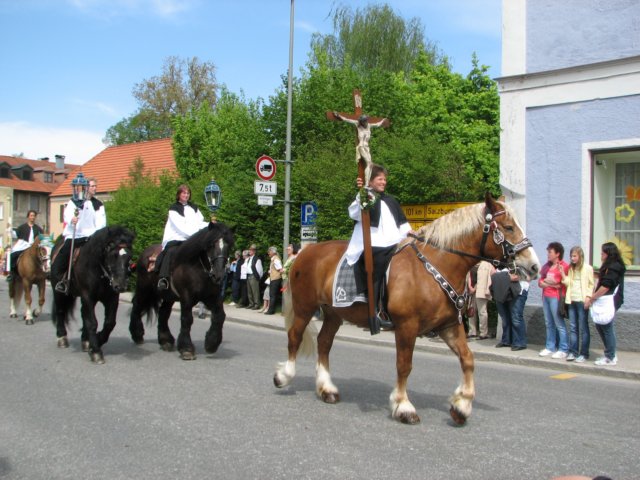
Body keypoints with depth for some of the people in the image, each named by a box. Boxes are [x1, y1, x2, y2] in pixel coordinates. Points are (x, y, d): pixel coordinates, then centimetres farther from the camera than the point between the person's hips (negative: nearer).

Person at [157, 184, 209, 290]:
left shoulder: (194, 208, 21)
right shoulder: (174, 209, 3)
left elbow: (200, 223, 15)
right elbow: (179, 226, -9)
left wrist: (210, 226, -6)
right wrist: (195, 233, -21)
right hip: (175, 238, -5)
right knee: (170, 251, -33)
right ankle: (163, 278, -42)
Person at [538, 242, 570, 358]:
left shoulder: (564, 266, -7)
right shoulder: (547, 266, 16)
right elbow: (540, 282, 15)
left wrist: (553, 283, -8)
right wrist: (546, 283, -4)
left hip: (556, 297, -8)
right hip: (545, 296, 8)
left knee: (559, 324, -5)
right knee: (549, 323, 10)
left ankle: (563, 350, -1)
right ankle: (550, 347, 16)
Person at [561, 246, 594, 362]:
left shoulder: (587, 268, -3)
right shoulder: (571, 268, 15)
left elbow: (591, 284, -4)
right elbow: (567, 283, 8)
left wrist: (588, 297, -14)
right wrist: (562, 273, -5)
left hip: (582, 301, -6)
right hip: (571, 301, 6)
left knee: (583, 328, -1)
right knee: (573, 328, 7)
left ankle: (584, 353, 2)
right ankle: (573, 352, 10)